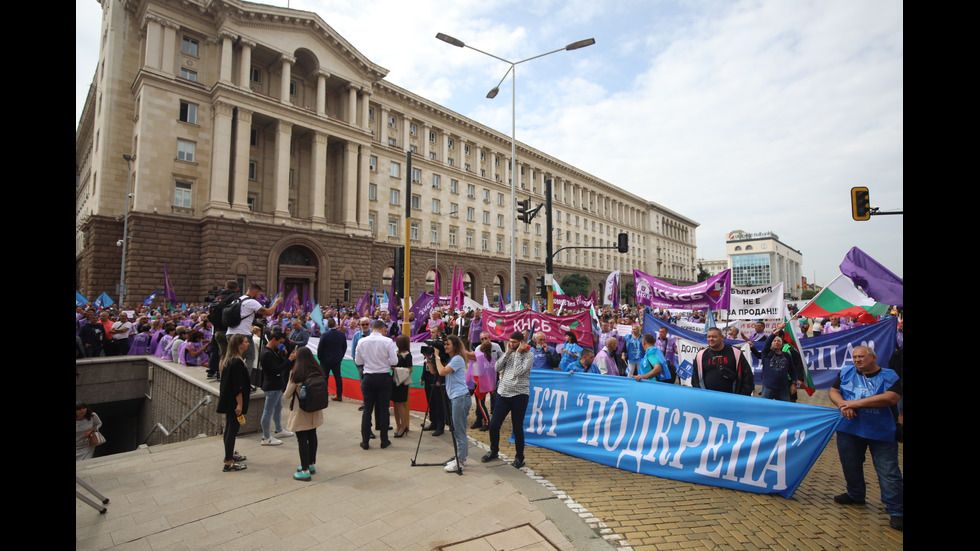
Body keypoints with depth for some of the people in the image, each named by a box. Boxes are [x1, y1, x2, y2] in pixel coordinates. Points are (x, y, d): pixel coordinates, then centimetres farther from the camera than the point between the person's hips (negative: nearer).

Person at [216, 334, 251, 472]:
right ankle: (229, 463, 1)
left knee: (229, 428, 20)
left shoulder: (228, 360, 9)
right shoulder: (238, 362, -21)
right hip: (234, 402, -10)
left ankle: (230, 454, 35)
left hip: (228, 400, 10)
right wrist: (240, 404, -20)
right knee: (233, 428, -4)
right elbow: (237, 386, -23)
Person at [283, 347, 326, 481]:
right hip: (315, 411, 6)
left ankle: (305, 471, 9)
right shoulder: (318, 371, -3)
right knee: (312, 436, 17)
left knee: (302, 440, 3)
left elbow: (286, 396, -9)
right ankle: (312, 465, 31)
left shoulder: (296, 374, -17)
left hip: (301, 412, -5)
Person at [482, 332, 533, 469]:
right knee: (494, 425, 6)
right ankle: (494, 451, 29)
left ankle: (519, 457, 22)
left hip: (519, 396, -5)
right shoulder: (509, 353, 11)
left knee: (517, 428, 5)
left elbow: (518, 371, -19)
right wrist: (507, 353, -5)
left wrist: (518, 353, -13)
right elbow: (497, 367, 0)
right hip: (503, 394, 5)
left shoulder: (528, 355, -6)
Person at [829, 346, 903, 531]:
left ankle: (896, 511, 8)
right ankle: (855, 495, 36)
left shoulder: (889, 376, -4)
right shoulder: (846, 372, 7)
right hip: (849, 430, 4)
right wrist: (843, 404, -17)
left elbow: (891, 398, -20)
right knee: (850, 465, 16)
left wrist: (857, 403, -22)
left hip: (882, 432, -4)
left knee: (888, 472, -4)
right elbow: (833, 391, 5)